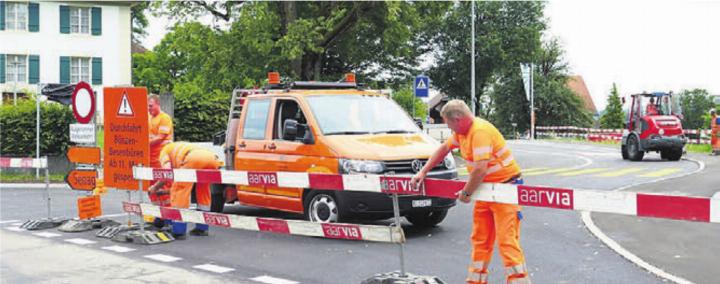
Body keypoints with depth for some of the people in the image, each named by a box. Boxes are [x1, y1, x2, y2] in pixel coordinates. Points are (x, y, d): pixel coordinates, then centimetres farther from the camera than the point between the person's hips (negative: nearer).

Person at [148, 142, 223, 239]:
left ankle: (178, 231, 4)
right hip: (212, 156, 6)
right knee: (203, 190, 26)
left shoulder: (165, 150, 28)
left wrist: (155, 187, 26)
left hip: (193, 158, -6)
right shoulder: (184, 147, 45)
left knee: (179, 191, 6)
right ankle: (202, 228, 28)